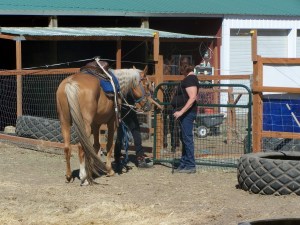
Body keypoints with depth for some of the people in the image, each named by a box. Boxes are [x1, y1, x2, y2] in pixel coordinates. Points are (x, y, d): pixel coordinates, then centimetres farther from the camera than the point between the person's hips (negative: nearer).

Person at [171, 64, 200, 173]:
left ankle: (191, 166, -4)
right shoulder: (191, 78, 16)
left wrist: (181, 111, -29)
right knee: (184, 139, 15)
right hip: (185, 114, 11)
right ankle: (183, 164, 23)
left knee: (187, 139, -7)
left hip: (187, 113, -11)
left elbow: (192, 98, -26)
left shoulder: (190, 79, -17)